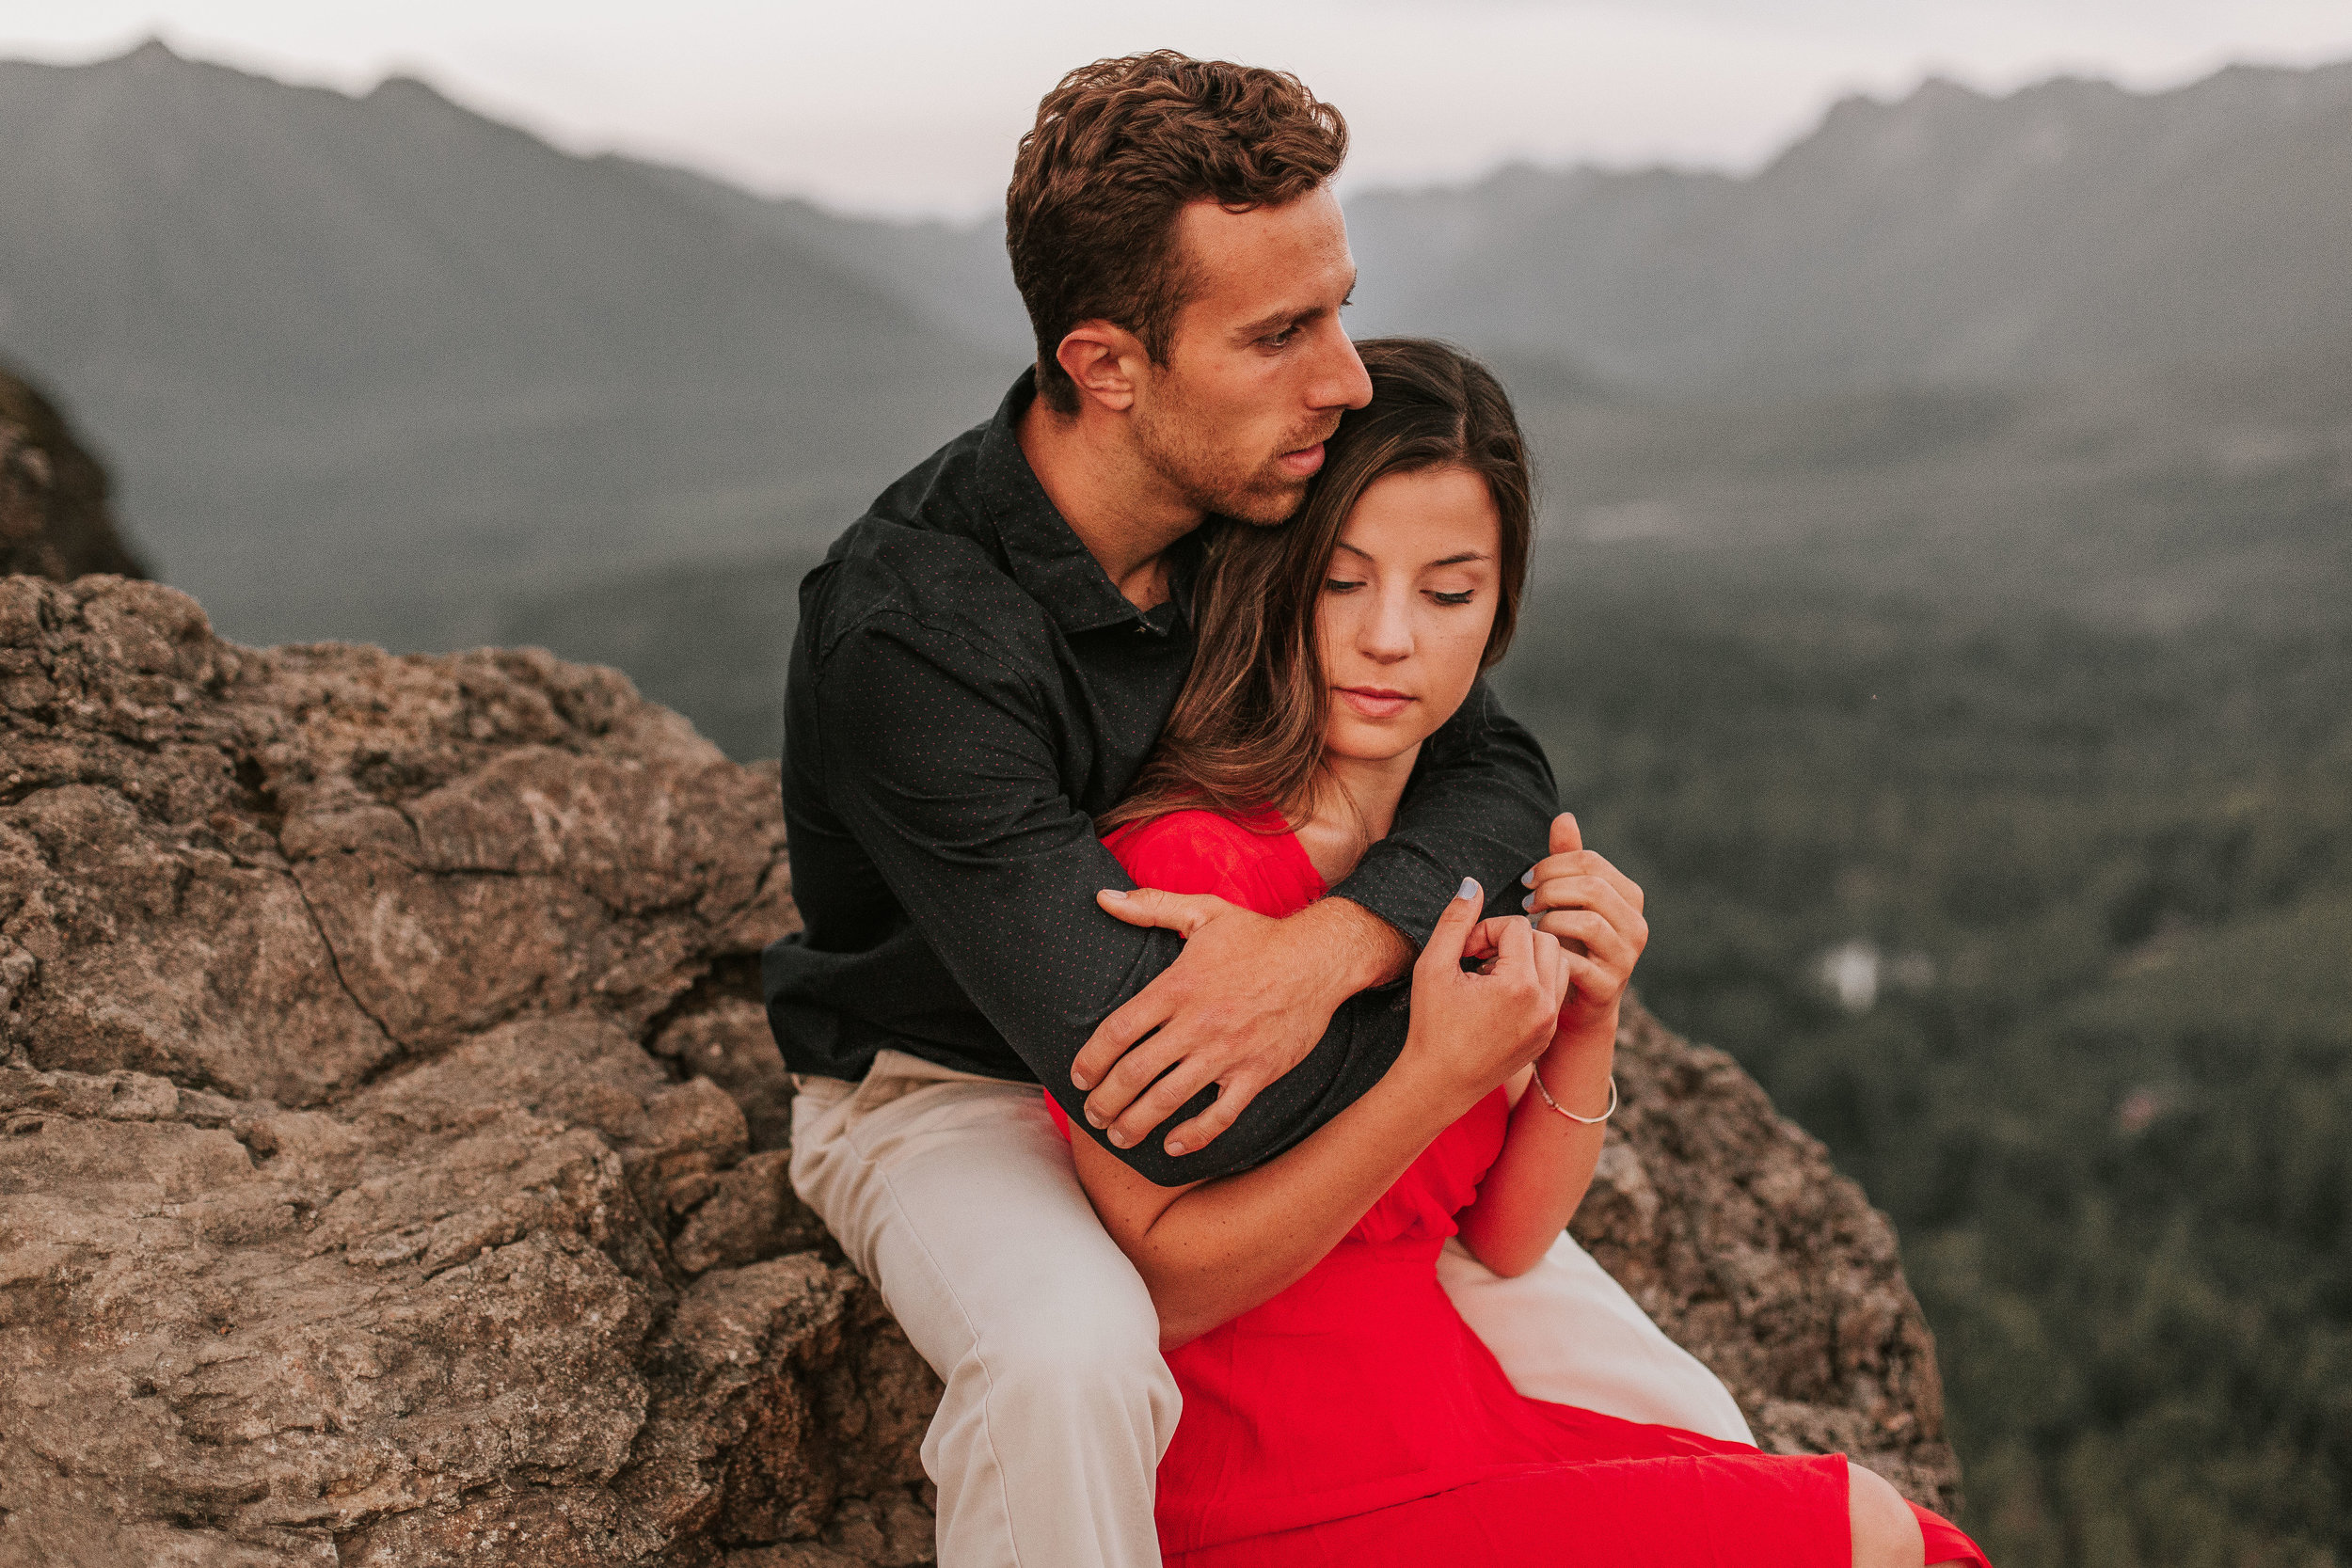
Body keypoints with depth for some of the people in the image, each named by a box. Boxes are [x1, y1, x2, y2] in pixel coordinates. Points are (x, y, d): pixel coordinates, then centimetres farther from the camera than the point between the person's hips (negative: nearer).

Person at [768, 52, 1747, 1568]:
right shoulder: (909, 634, -32)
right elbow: (1170, 1121, -36)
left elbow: (1502, 776, -9)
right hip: (955, 1093, -5)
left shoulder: (1281, 499, -11)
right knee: (1072, 1362, -40)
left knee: (1680, 1439, -7)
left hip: (1277, 1081, 5)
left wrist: (1332, 948, -32)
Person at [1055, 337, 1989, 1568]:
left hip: (1455, 1429, 7)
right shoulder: (1181, 855, -18)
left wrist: (1584, 1030, -10)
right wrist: (1437, 1080, -26)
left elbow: (1503, 1237, 7)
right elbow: (1156, 1288, -19)